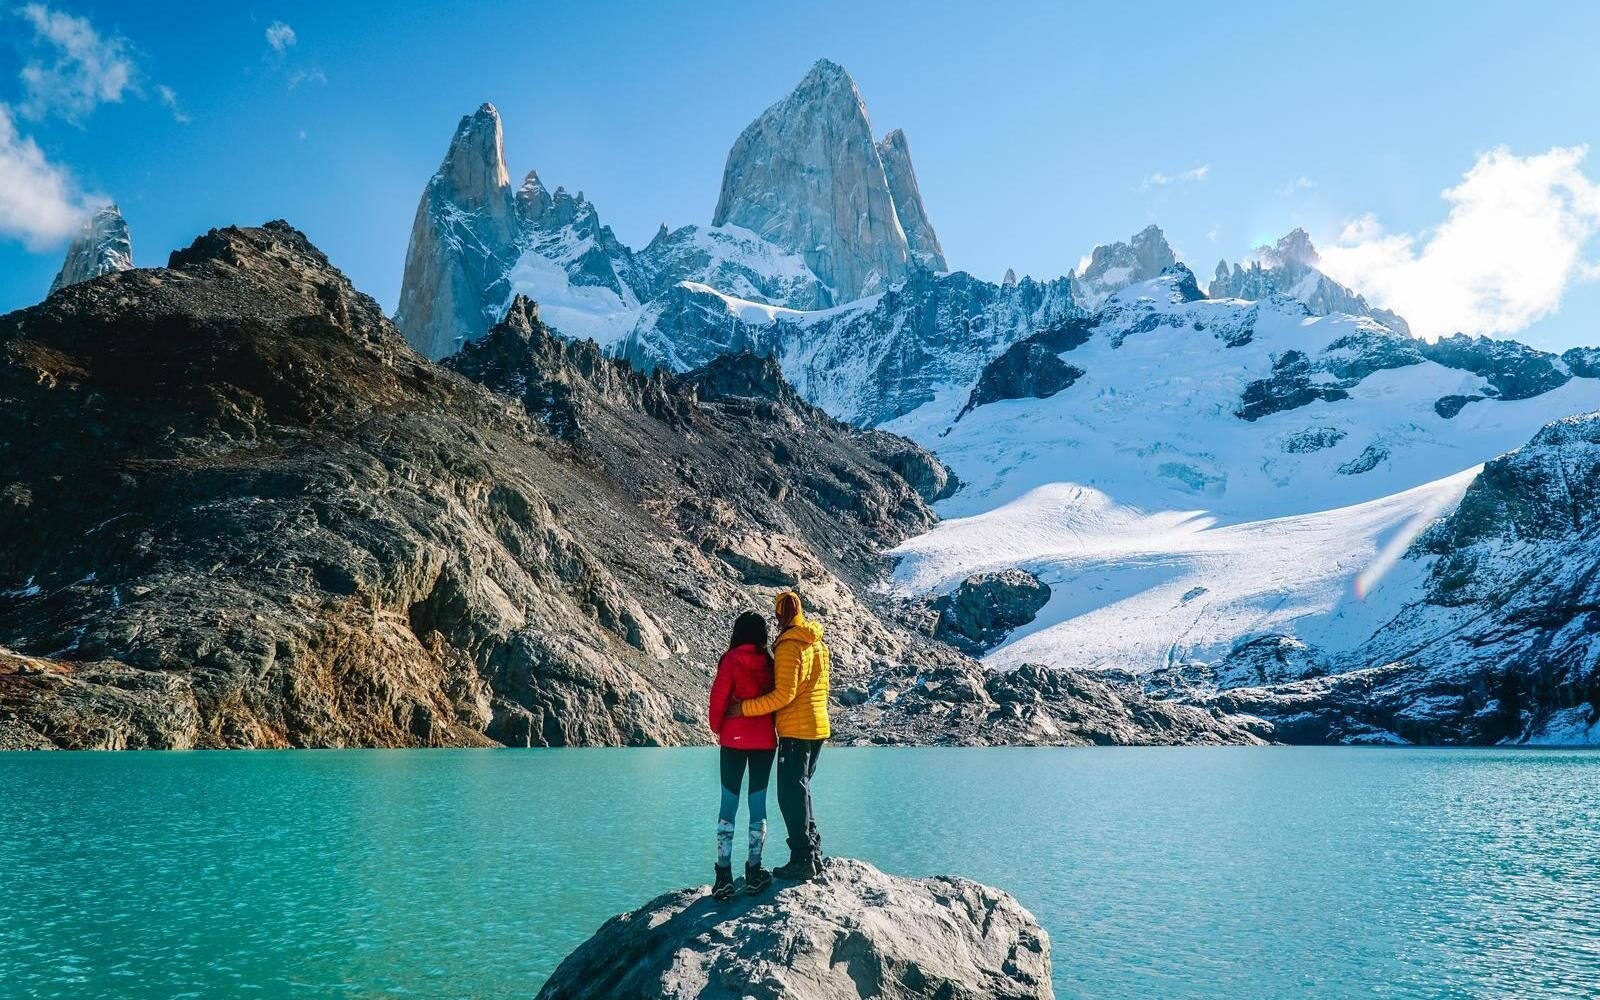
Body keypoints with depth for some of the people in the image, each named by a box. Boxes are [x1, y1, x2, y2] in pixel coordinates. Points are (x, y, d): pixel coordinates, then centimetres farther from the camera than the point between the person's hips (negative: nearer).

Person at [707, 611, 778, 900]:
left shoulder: (731, 660, -9)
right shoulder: (770, 663, 0)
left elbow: (719, 698, -8)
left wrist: (717, 728, 7)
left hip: (734, 739, -3)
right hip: (765, 741, 3)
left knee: (728, 805, 3)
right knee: (758, 804, 9)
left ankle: (724, 874, -1)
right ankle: (754, 872, 10)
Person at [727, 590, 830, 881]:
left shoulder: (788, 646, -15)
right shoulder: (819, 644, 11)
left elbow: (784, 694, -22)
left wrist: (745, 708, -17)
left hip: (795, 731, -8)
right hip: (818, 727, 8)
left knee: (791, 794, -1)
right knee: (801, 790, 18)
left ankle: (802, 861, 1)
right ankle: (813, 855, 20)